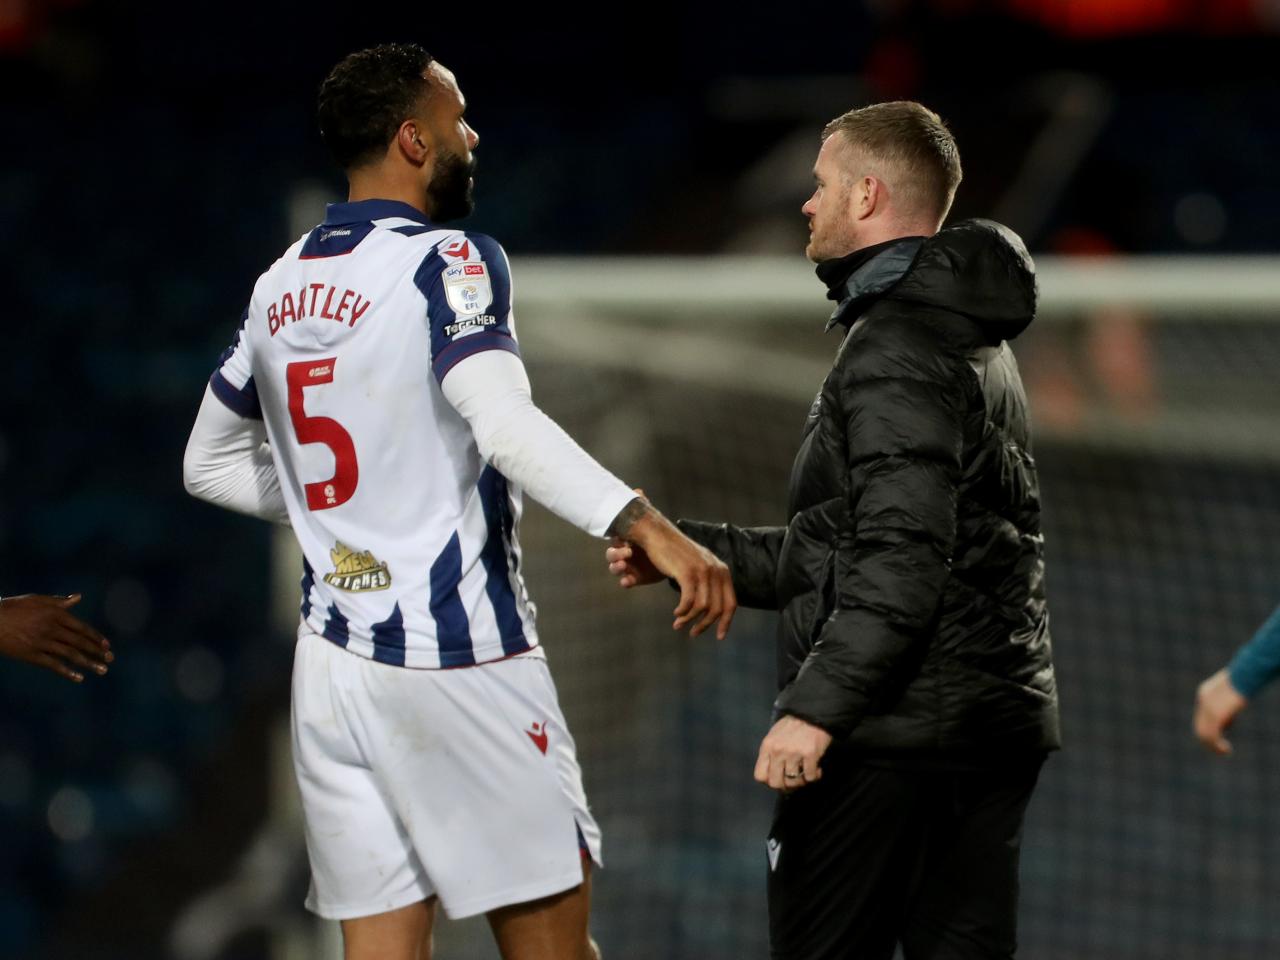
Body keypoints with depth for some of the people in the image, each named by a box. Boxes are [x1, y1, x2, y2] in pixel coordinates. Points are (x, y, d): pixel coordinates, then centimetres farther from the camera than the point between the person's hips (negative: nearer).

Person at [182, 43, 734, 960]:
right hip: (456, 656, -7)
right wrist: (644, 524, -36)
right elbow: (504, 423, -28)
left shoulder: (281, 286, 12)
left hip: (335, 663, 7)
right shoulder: (447, 262, -10)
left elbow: (211, 463, 22)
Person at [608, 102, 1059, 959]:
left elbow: (902, 558, -24)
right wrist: (684, 549, 21)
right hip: (997, 727, 10)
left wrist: (818, 705, -26)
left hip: (897, 732, -10)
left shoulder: (898, 349, -12)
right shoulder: (973, 340, 21)